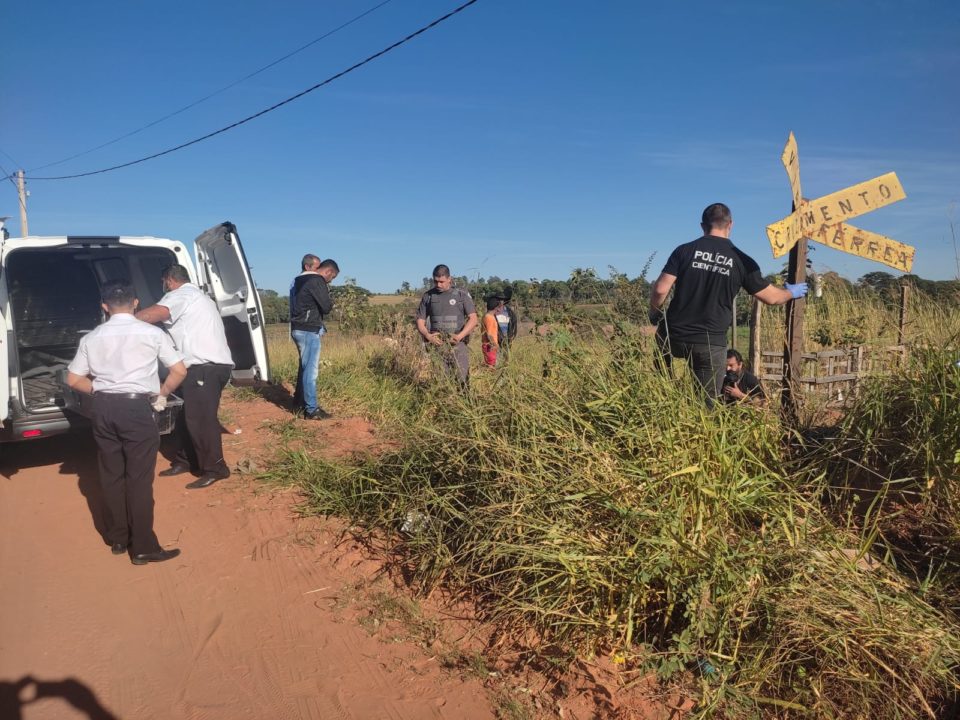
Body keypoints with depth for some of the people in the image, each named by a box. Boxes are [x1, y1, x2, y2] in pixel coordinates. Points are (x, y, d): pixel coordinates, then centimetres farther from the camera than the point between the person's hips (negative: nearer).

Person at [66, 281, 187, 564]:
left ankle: (117, 539, 27)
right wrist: (161, 393, 10)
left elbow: (73, 379, 10)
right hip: (136, 407, -4)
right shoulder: (151, 333, -2)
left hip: (104, 408, 4)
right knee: (139, 478, 1)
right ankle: (143, 548, 6)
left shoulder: (91, 337, 8)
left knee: (111, 476, 15)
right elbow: (179, 371, -4)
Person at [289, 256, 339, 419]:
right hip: (309, 331, -9)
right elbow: (326, 307, -16)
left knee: (304, 366, 19)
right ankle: (311, 410, -2)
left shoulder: (298, 281, 15)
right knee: (311, 369, -5)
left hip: (298, 329, 9)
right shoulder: (317, 281, -14)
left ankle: (299, 402, 28)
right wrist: (330, 301, 4)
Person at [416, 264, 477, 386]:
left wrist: (459, 336, -16)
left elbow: (473, 319, -1)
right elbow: (420, 321, 10)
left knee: (463, 380, -6)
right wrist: (428, 336, -10)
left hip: (458, 344, -2)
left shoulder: (462, 294, 3)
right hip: (437, 345, 2)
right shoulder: (428, 296, 9)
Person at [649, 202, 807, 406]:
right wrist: (791, 292, 32)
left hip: (675, 335, 1)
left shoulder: (685, 250, -2)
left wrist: (654, 313, 11)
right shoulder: (742, 261, 1)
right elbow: (771, 297, 10)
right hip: (711, 343, 0)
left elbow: (660, 290, -9)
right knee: (708, 403, 10)